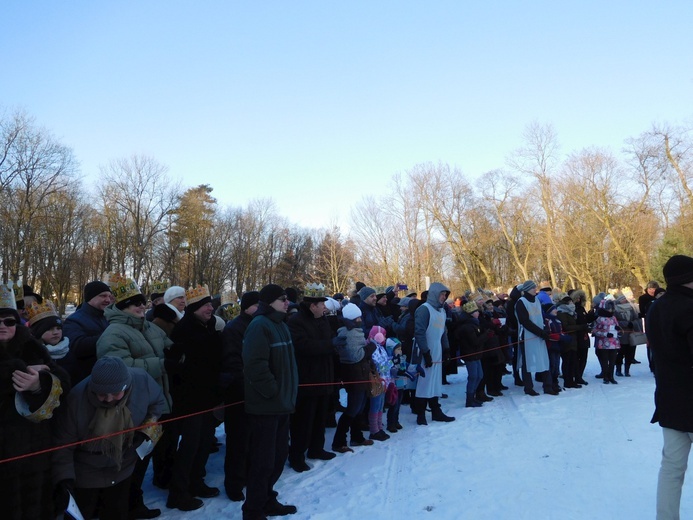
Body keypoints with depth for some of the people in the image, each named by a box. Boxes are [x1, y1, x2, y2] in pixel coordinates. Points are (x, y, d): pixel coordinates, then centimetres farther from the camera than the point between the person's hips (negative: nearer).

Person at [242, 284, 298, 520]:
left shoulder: (280, 324, 14)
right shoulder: (259, 325, -17)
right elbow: (255, 365, -27)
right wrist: (272, 392, -20)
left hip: (281, 403, 9)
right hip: (265, 405, -9)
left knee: (279, 455, 18)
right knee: (263, 459, 1)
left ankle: (267, 500, 34)